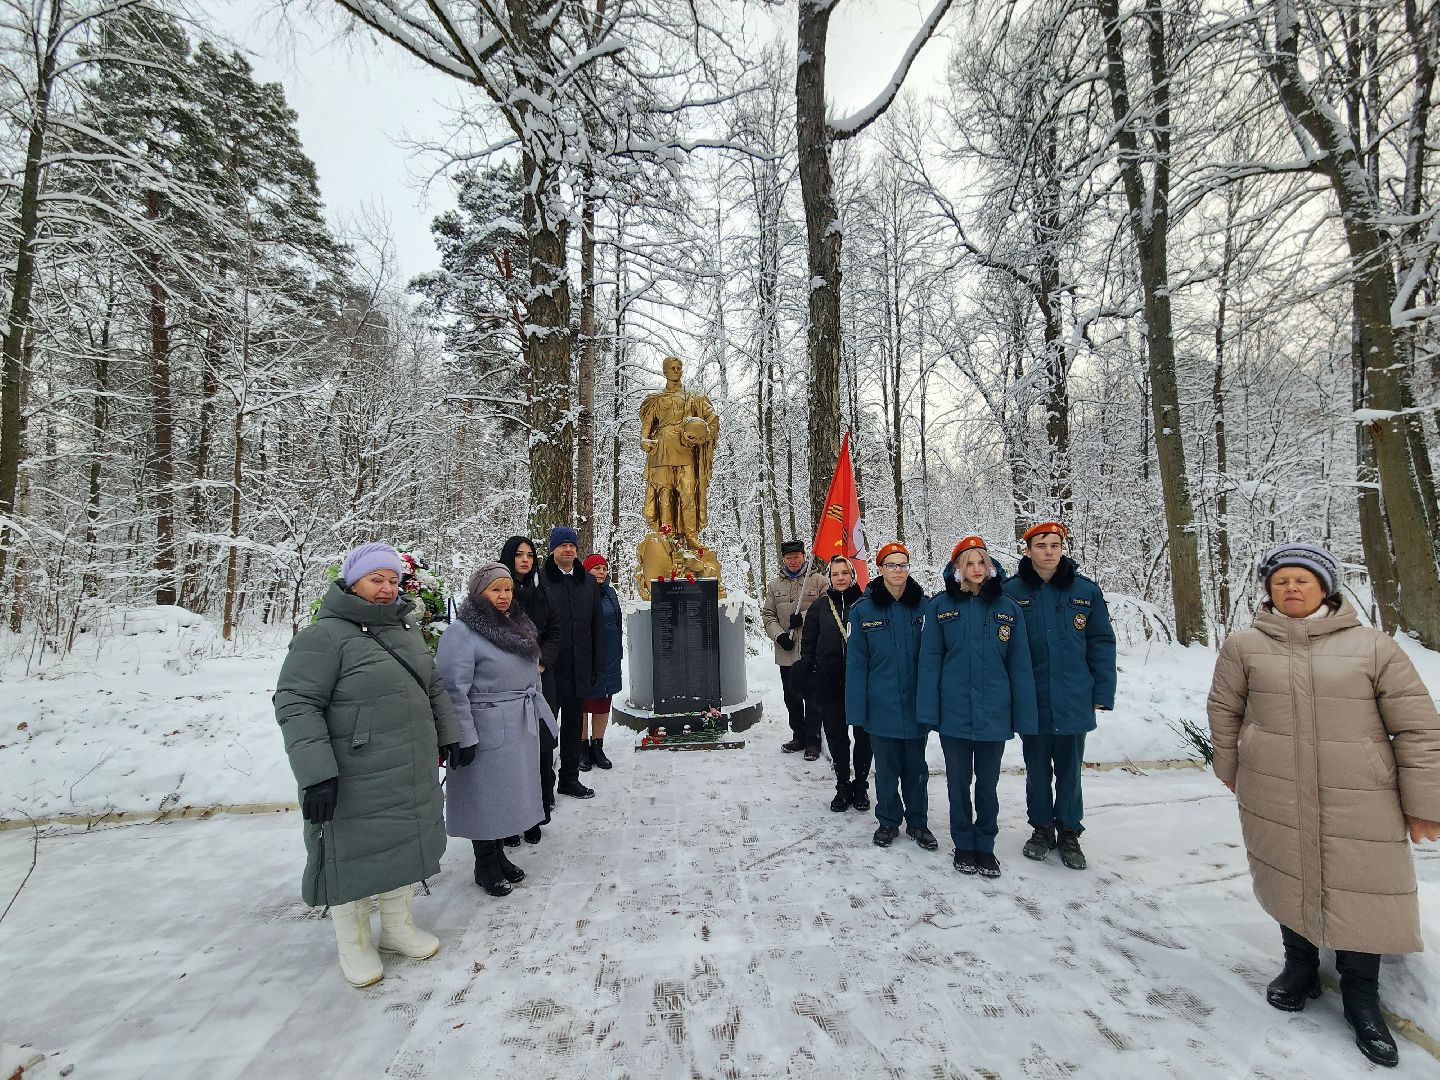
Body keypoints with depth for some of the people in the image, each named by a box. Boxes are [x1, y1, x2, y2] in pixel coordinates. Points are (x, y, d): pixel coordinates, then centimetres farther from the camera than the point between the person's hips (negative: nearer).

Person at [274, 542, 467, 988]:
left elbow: (433, 687, 17)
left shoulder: (406, 627, 9)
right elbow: (295, 704, -18)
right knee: (355, 856, 10)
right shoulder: (325, 635, -14)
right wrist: (316, 774, -23)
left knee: (404, 847, 19)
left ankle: (398, 926, 40)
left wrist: (449, 736, 16)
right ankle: (354, 943, 33)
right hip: (356, 785, -7)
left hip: (413, 778, 7)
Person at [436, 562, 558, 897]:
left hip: (522, 729, 8)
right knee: (486, 797, 6)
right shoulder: (461, 633, -15)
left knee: (509, 793, 18)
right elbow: (454, 690, -19)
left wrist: (541, 715, 17)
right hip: (488, 732, -8)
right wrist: (464, 738, -20)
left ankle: (499, 854, 35)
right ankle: (485, 867, 25)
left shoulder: (518, 625, 11)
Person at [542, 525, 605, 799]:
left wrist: (597, 664, 6)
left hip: (578, 667, 5)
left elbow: (598, 626, 10)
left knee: (573, 725, 15)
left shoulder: (588, 582, 9)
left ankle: (570, 779, 29)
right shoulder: (540, 579, -7)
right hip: (549, 666, -5)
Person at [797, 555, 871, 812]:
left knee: (864, 735, 9)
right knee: (836, 736, 10)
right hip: (830, 683, 1)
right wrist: (808, 682, 3)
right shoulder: (819, 607, 5)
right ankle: (843, 786, 25)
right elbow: (808, 646, 8)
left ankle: (861, 785, 27)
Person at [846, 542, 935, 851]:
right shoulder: (864, 609, -5)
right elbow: (856, 662, -3)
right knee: (886, 768, 13)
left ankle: (918, 822, 34)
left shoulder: (924, 606, -2)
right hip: (882, 707, -1)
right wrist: (856, 709, -6)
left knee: (916, 767, 16)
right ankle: (888, 821, 33)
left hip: (916, 705, 1)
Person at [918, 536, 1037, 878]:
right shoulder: (941, 606, -3)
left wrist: (1024, 716, -1)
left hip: (994, 713, 1)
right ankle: (963, 844, 32)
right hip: (954, 712, -1)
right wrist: (928, 710, -9)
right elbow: (929, 661, -4)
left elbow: (1019, 666, 2)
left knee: (987, 783, 14)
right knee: (959, 781, 13)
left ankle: (985, 845, 32)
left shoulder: (1007, 608, 0)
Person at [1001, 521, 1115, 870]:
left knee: (1069, 770, 14)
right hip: (1031, 701, 0)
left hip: (1074, 701, 1)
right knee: (1037, 769, 15)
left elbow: (1102, 644, 2)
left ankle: (1069, 832, 31)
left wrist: (1103, 693, -1)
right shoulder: (1011, 591, -6)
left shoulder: (1086, 590, -2)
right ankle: (1041, 828, 33)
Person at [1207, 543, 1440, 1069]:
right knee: (1288, 880, 12)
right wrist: (1231, 768, 14)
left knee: (1363, 890, 7)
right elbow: (1224, 709, 9)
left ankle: (1361, 995, 29)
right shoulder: (1245, 645, -1)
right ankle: (1300, 964, 35)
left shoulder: (1373, 646, -3)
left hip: (1359, 802, 0)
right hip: (1273, 798, 1)